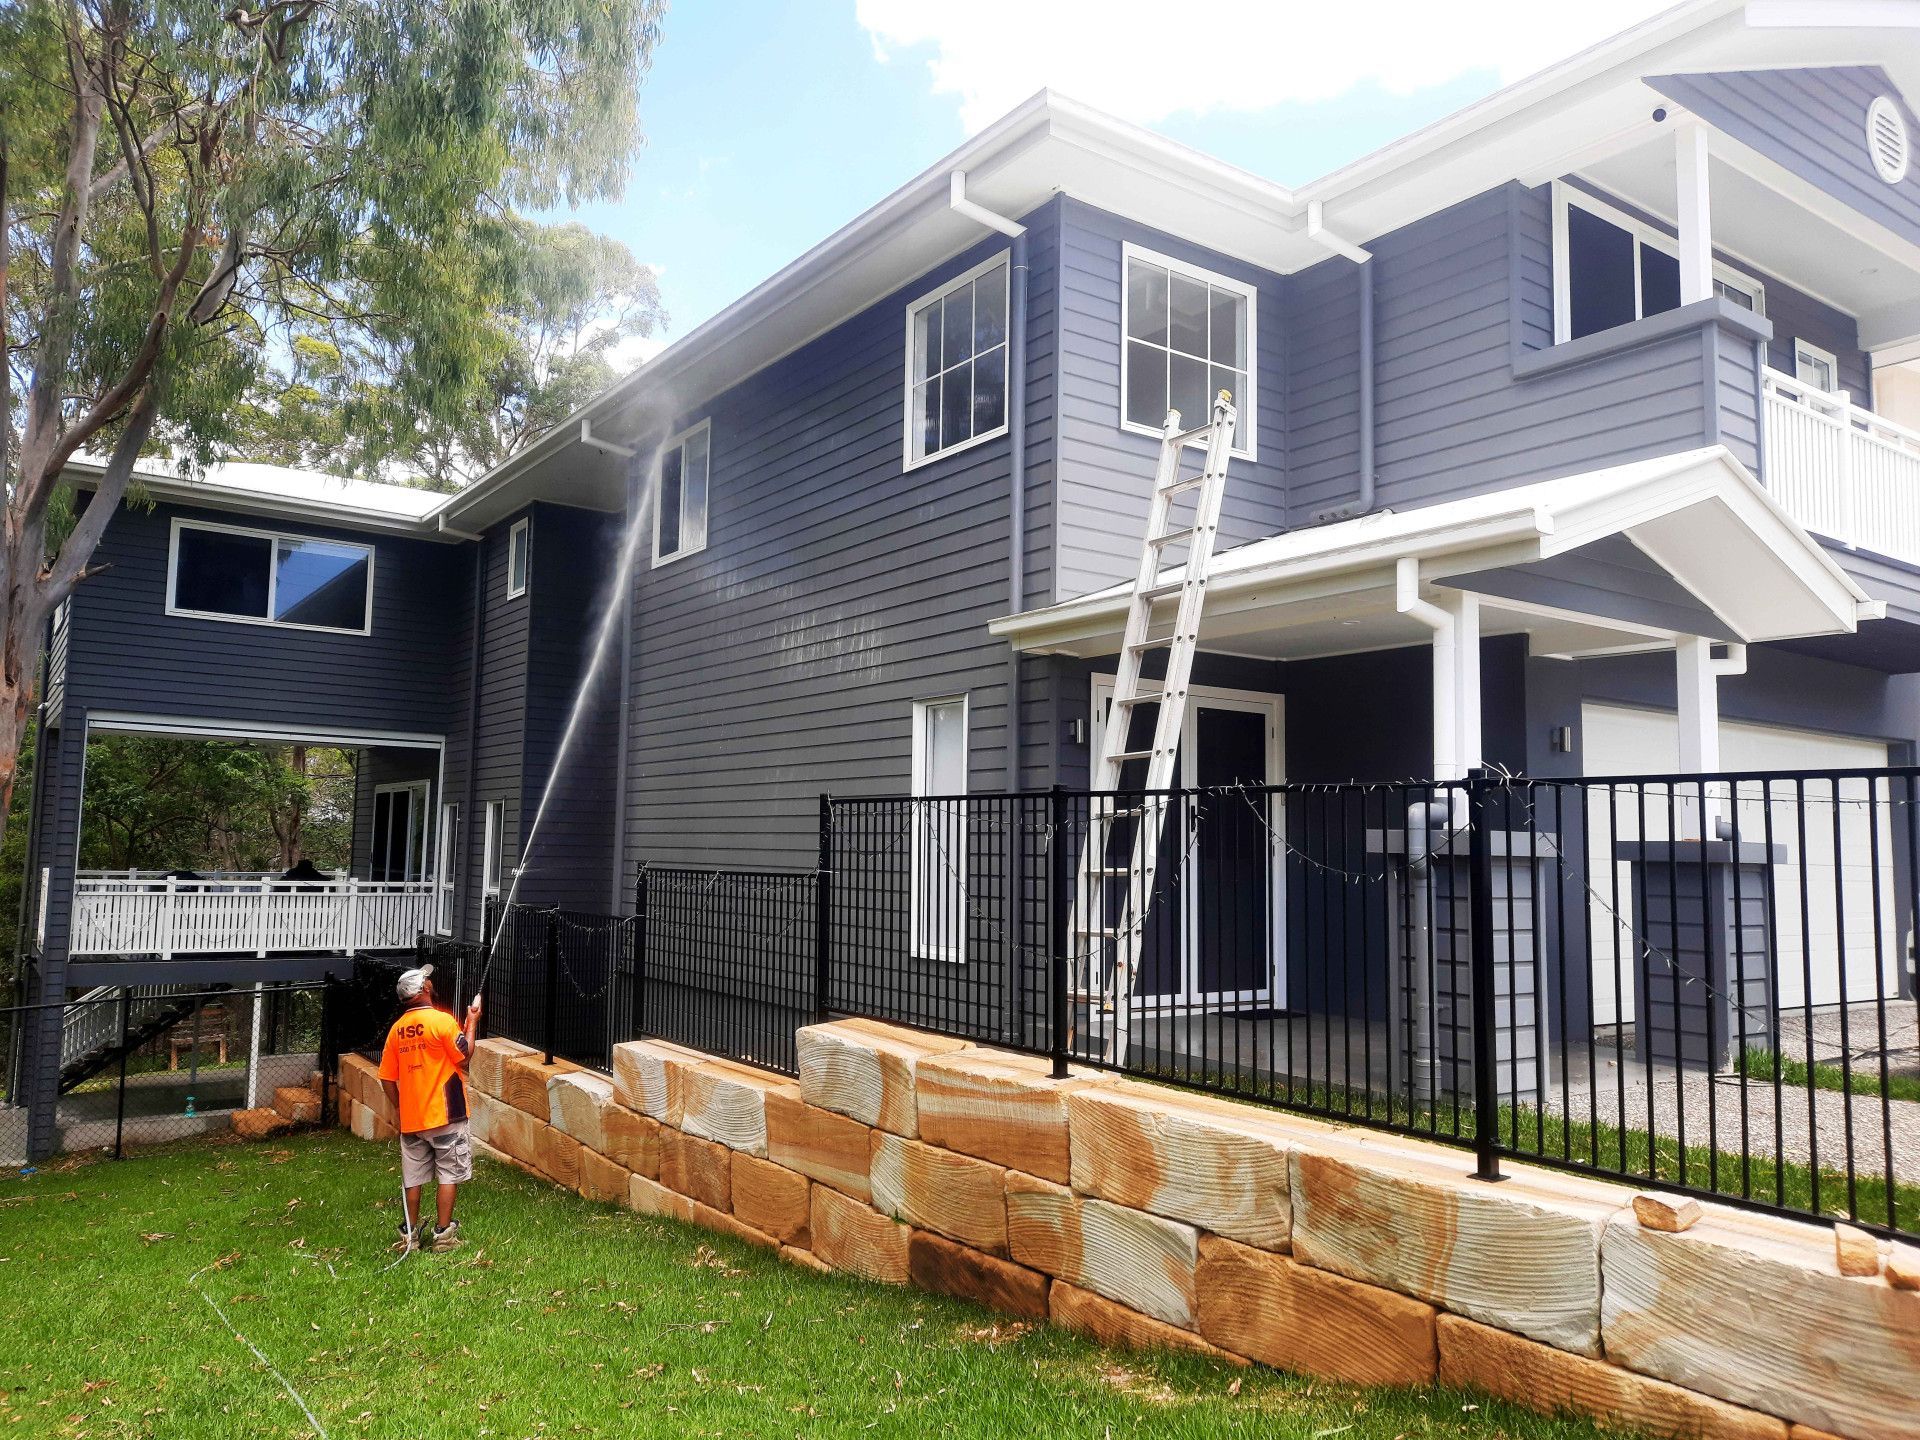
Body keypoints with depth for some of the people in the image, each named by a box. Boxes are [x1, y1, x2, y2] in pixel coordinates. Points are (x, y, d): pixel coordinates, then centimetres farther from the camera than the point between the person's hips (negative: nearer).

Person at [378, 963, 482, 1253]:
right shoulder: (442, 1020, -14)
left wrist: (399, 1108, 19)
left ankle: (409, 1234, 19)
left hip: (411, 1117, 6)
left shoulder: (397, 1028, 6)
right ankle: (443, 1234, 6)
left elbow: (386, 1078, 8)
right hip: (445, 1115, -6)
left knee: (413, 1177, 14)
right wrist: (472, 1023, -1)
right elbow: (465, 1057, -11)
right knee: (449, 1175, 4)